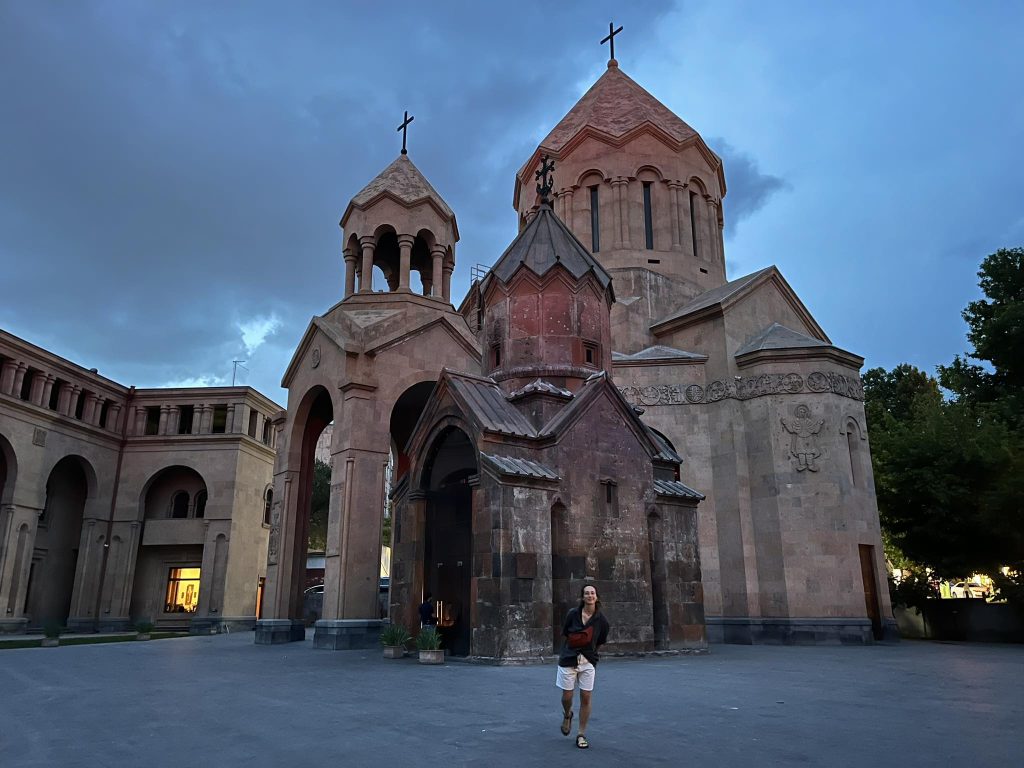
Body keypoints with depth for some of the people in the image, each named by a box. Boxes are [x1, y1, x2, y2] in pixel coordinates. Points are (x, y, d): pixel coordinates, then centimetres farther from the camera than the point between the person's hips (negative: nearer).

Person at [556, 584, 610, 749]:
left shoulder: (601, 620, -5)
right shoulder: (573, 614, -7)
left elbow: (600, 642, 9)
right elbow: (565, 635, 6)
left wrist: (589, 651, 6)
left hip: (588, 662, 1)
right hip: (568, 660, 0)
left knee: (586, 698, -1)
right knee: (567, 697, 4)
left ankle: (581, 734, 16)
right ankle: (567, 715, 40)